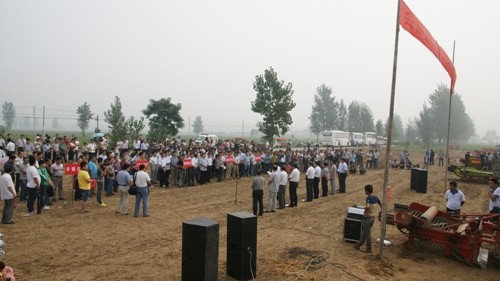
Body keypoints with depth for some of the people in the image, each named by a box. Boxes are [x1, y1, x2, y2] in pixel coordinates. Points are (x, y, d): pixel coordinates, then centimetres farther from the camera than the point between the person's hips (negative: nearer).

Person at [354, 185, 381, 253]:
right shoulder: (375, 198, 3)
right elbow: (381, 205, 15)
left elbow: (367, 207, -38)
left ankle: (369, 249, 14)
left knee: (367, 233, 5)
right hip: (373, 217, 8)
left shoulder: (368, 198, -21)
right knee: (364, 231, 19)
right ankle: (359, 245, 32)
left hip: (368, 217, -8)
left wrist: (365, 211, -19)